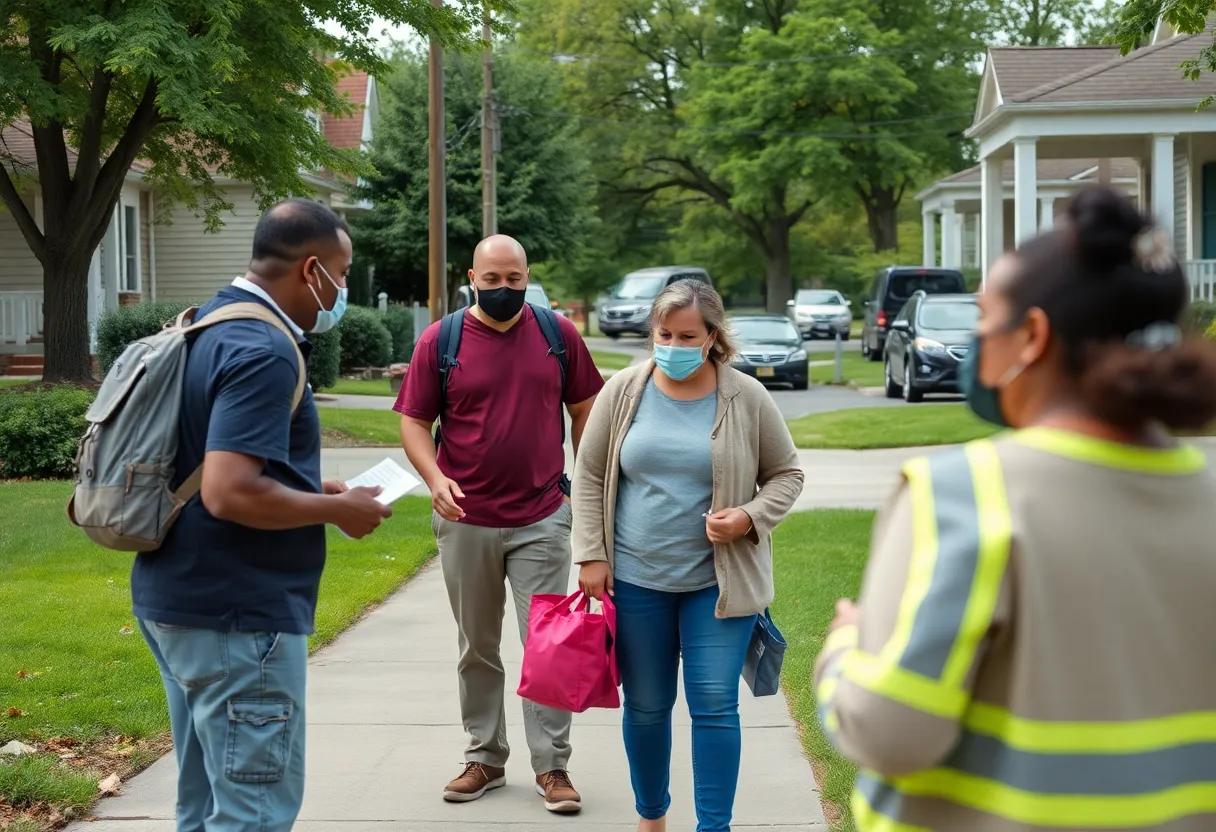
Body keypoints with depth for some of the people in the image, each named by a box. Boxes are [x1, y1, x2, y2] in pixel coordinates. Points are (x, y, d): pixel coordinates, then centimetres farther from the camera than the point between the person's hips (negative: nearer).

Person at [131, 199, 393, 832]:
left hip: (175, 597, 10)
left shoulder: (206, 326, 11)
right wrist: (337, 510, -15)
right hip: (236, 615, -10)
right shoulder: (264, 352, -20)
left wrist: (310, 489, 16)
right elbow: (230, 493, -29)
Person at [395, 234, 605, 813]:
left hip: (542, 520, -1)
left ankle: (551, 766, 8)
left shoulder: (558, 334, 1)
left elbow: (584, 409, 9)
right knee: (477, 649, 12)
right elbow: (414, 422, -1)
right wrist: (435, 477, -18)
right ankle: (484, 759, 24)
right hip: (466, 521, 1)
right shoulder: (439, 341, -2)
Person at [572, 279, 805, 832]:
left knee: (715, 705, -3)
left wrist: (750, 516, -12)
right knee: (645, 707, 12)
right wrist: (591, 556, -1)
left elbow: (786, 473, 6)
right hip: (635, 579, 2)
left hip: (719, 579, -1)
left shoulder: (748, 399, -4)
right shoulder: (624, 391, -1)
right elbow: (590, 476, 5)